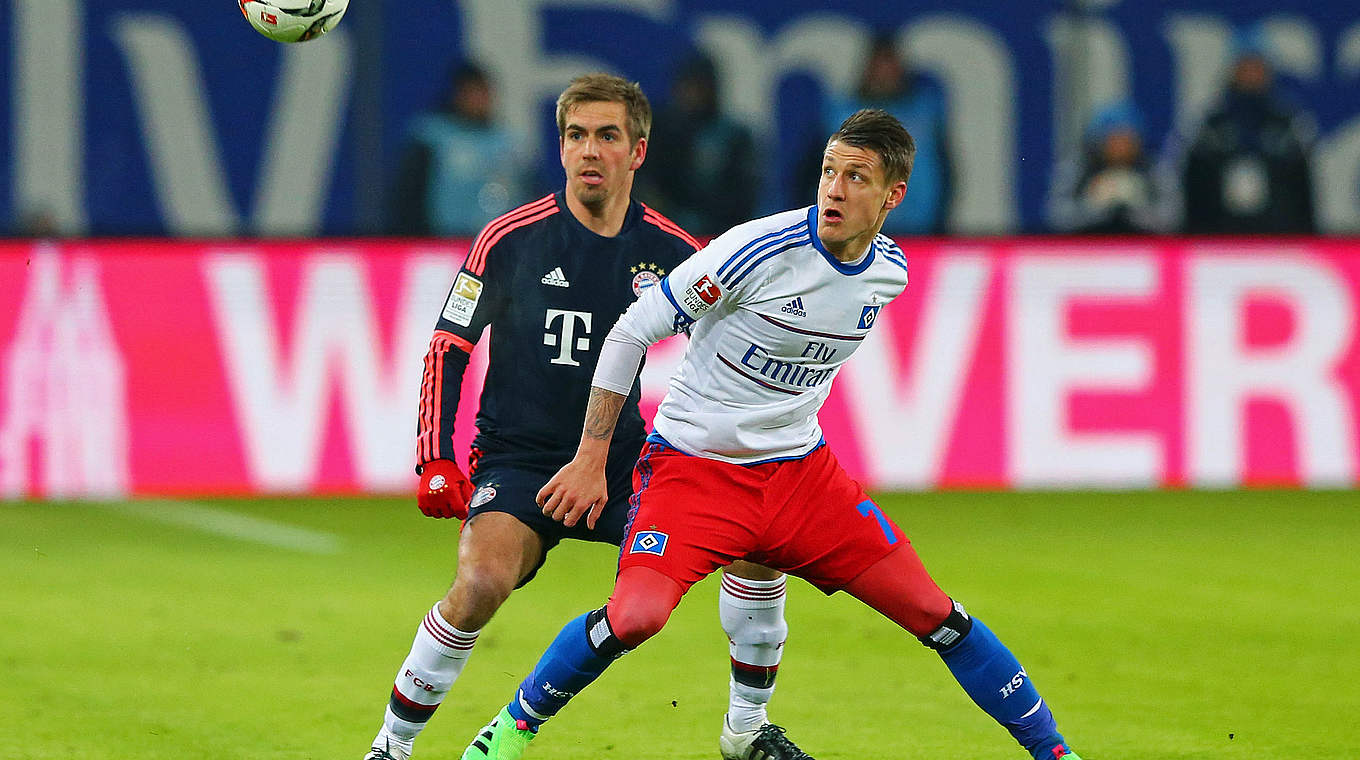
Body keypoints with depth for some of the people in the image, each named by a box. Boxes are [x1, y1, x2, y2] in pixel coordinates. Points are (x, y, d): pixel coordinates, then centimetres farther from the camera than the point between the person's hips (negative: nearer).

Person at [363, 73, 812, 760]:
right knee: (482, 582, -30)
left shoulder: (673, 254, -2)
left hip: (623, 458, 3)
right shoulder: (509, 240, -8)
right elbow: (448, 348, 0)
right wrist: (435, 460, -7)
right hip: (516, 457, -3)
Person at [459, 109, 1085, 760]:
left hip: (800, 471, 5)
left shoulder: (889, 272, -1)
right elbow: (632, 330, -12)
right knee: (637, 615, -27)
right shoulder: (759, 249, -20)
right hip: (694, 463, -5)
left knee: (934, 614, 0)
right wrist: (591, 459, -11)